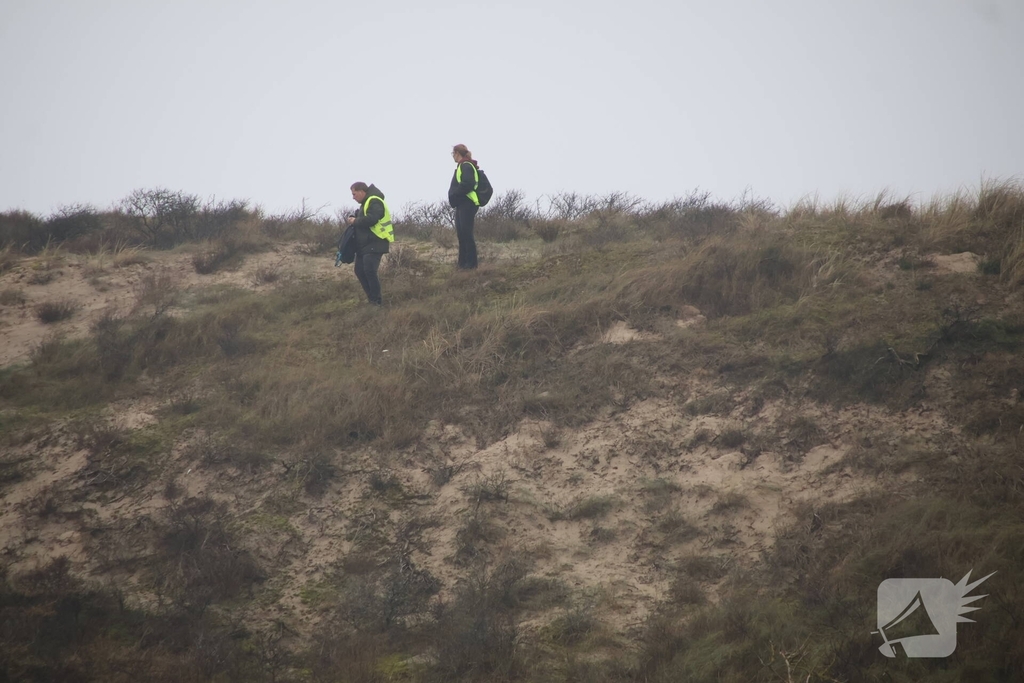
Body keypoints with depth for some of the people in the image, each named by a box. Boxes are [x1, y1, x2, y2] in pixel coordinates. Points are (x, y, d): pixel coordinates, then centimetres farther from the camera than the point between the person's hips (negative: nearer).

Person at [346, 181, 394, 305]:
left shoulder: (374, 202, -14)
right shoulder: (366, 203, 19)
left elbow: (370, 220, -28)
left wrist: (355, 221, -13)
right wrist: (354, 219, 4)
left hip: (375, 244, -11)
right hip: (365, 244, 11)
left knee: (369, 270, -18)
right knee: (360, 271, 8)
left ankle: (377, 300, -10)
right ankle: (372, 299, 14)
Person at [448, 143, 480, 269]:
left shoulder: (466, 166, -12)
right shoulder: (462, 166, 19)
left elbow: (468, 184, -25)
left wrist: (454, 195, -16)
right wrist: (453, 197, 6)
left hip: (467, 204, -10)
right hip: (462, 204, 10)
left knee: (466, 233, -9)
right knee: (461, 234, 10)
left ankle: (471, 263, -7)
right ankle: (463, 262, 13)